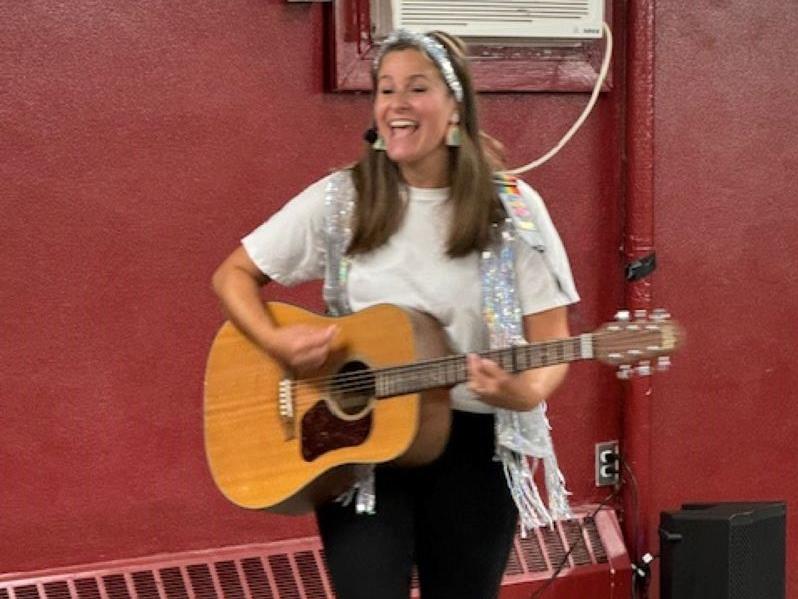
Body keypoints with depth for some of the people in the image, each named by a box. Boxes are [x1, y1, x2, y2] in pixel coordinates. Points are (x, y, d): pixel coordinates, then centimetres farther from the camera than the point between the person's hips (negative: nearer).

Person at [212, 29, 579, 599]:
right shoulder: (339, 200, -2)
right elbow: (234, 275, 5)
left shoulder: (512, 208, -4)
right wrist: (276, 342, -14)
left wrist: (528, 393, -27)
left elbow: (551, 343, -5)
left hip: (474, 445, 1)